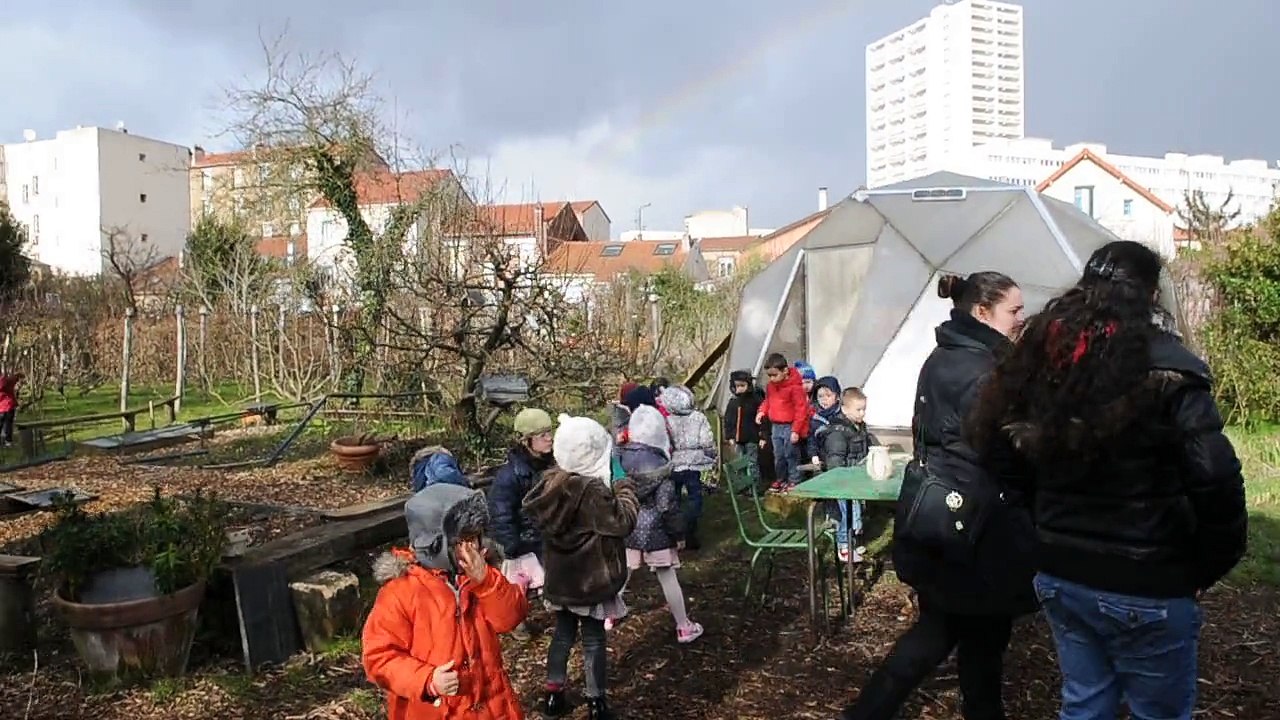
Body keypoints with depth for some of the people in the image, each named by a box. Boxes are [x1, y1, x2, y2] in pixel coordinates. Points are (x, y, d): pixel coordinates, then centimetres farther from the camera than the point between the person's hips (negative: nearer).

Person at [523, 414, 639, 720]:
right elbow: (624, 522, -22)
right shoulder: (594, 491, -26)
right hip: (590, 580, -6)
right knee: (593, 640, 8)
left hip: (559, 578, 6)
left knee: (563, 634, 21)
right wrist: (625, 488, -8)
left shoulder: (550, 482, -5)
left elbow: (531, 509, 13)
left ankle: (553, 694, 31)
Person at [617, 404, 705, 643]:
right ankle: (684, 627, 15)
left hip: (626, 525, 4)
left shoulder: (619, 457, -5)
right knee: (668, 577, 5)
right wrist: (678, 533, -6)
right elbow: (667, 504, -16)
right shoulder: (658, 463, -19)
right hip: (654, 528, -4)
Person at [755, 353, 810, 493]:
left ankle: (794, 480, 11)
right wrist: (762, 411, 0)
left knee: (791, 455, 0)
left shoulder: (794, 387, -17)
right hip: (775, 426, 7)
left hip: (789, 426, -7)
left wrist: (796, 430, -17)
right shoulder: (770, 386, 6)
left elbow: (800, 409, -16)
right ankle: (781, 479, 27)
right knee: (778, 455, 13)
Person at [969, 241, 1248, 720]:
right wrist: (1207, 569, -6)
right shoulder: (1168, 370, -17)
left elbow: (1000, 446, 9)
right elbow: (1216, 479, -21)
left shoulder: (1040, 357, 1)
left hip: (1058, 575, 5)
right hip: (1146, 589, -5)